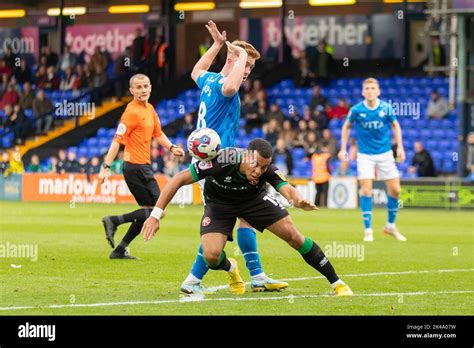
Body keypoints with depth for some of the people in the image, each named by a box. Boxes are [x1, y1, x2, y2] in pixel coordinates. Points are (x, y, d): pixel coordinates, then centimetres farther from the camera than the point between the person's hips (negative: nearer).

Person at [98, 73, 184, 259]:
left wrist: (171, 148, 11)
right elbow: (117, 140, -19)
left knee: (148, 211, 13)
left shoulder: (150, 109, 13)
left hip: (142, 167, 9)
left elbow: (157, 133, 27)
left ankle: (120, 250, 15)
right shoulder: (132, 112, -15)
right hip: (137, 166, -9)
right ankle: (113, 221, -8)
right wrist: (106, 167, -24)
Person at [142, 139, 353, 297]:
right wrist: (156, 215, -36)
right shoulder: (221, 162, -38)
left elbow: (287, 189, -46)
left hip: (254, 199, 1)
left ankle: (336, 283, 6)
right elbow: (178, 180, -32)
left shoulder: (267, 170, -31)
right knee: (211, 256, -22)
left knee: (294, 237, -11)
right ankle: (230, 269, 19)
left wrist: (298, 201, -71)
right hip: (219, 203, -1)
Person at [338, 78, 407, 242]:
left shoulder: (386, 108, -9)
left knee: (395, 190, 0)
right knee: (366, 190, -12)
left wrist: (400, 147, -1)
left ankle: (391, 225, 21)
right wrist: (343, 149, 2)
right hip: (365, 155, -2)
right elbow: (346, 126, 6)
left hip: (385, 153, 2)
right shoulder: (356, 110, -11)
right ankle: (368, 230, -2)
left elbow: (395, 126, 7)